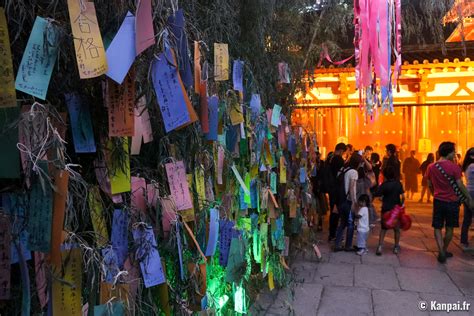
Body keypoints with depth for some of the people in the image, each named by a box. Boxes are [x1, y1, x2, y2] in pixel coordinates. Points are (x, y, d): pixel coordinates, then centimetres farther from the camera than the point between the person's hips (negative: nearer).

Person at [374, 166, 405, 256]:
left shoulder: (384, 184, -10)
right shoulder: (398, 183, -3)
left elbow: (376, 194, -16)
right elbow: (403, 196, -6)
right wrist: (402, 203, 8)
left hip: (386, 209, -1)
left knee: (383, 228, 8)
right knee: (396, 228, 15)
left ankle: (380, 246, -2)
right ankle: (396, 247, 23)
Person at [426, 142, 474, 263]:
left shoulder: (431, 167, -1)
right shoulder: (454, 167, -14)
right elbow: (460, 185, -12)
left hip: (438, 201, 2)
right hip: (452, 201, -2)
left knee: (437, 228, 9)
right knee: (449, 228, 15)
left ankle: (441, 251, -5)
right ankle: (445, 250, 27)